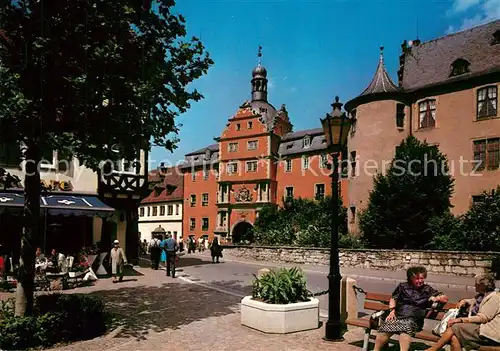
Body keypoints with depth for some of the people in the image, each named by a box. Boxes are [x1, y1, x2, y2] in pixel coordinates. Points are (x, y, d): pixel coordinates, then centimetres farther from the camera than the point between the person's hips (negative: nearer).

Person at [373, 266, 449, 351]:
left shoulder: (428, 289, 22)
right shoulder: (403, 286, 22)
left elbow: (445, 298, 22)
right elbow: (393, 299, 18)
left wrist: (436, 298, 0)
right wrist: (392, 311, 0)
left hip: (414, 319, -1)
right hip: (398, 315, 1)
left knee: (406, 328, -38)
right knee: (385, 326, -30)